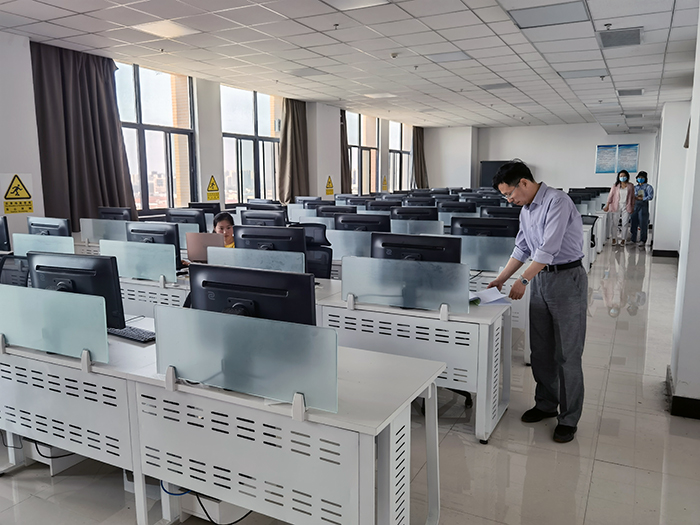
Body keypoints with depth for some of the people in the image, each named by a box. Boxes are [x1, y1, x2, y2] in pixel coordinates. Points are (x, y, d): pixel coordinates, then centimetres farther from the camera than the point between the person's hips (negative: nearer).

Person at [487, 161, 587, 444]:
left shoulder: (557, 202, -18)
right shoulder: (526, 210, 10)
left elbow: (549, 248, -24)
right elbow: (522, 248, 18)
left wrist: (523, 280, -21)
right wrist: (501, 279, 15)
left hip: (567, 278, -8)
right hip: (540, 278, 8)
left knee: (567, 354, 0)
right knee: (540, 350, 14)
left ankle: (569, 418, 11)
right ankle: (546, 404, 29)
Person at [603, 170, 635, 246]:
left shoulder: (630, 186, 3)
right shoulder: (616, 185, 1)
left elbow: (632, 197, 7)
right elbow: (611, 195, -1)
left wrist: (632, 207, 6)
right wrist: (607, 205, -7)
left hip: (626, 207, 0)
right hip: (616, 206, 0)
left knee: (625, 223, 0)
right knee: (615, 223, 3)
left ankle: (623, 240, 7)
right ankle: (614, 238, 13)